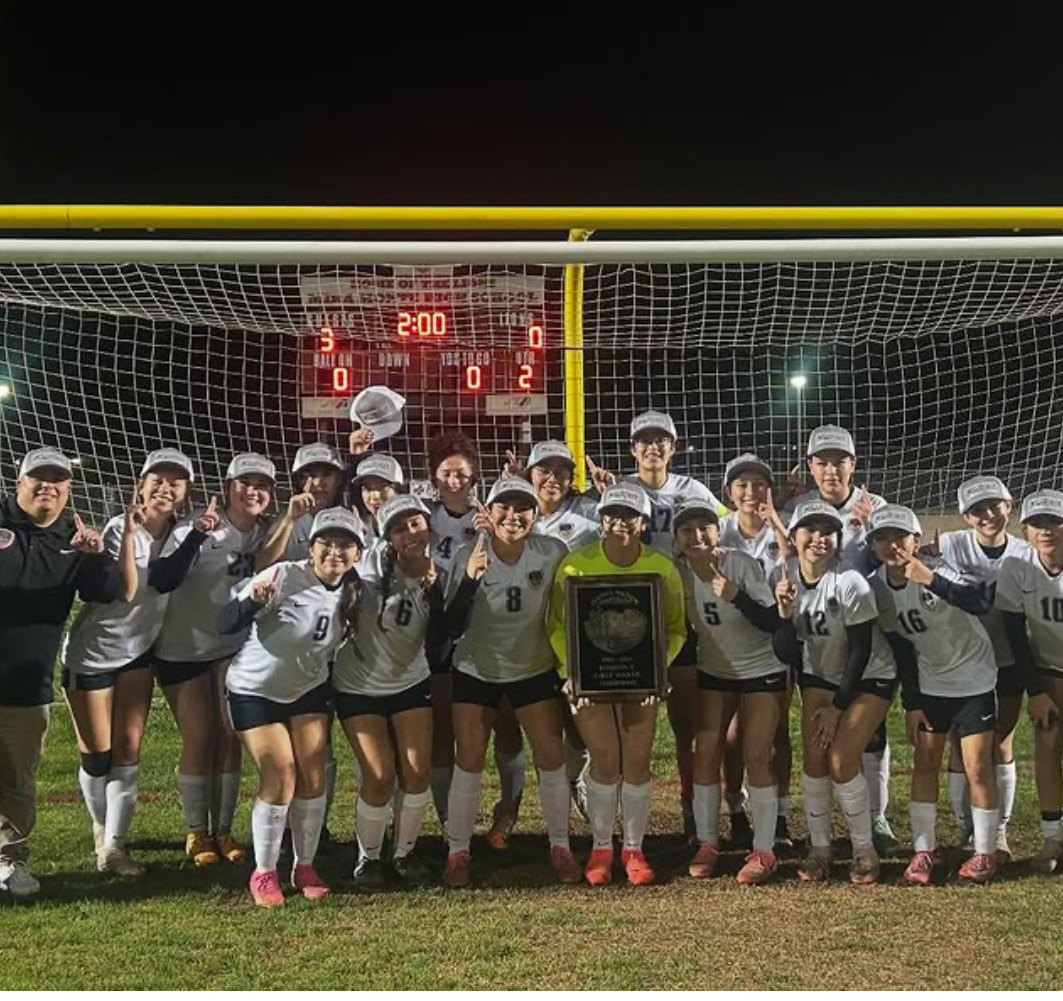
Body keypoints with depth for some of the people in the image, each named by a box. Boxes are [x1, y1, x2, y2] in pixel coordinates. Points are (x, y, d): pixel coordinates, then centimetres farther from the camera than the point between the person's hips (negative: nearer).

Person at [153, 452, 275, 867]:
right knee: (199, 737, -1)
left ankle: (223, 830, 14)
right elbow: (161, 581, -29)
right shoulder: (197, 528, -20)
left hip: (231, 646, 4)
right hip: (181, 650, -4)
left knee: (229, 736, 2)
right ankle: (196, 833, 14)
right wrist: (198, 536, -41)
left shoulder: (265, 533, -3)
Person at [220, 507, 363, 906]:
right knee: (281, 777, -10)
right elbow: (226, 625, -28)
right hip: (255, 690, -5)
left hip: (308, 690, 5)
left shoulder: (350, 593, -7)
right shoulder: (285, 576, -25)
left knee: (313, 776, -1)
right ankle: (264, 873, 7)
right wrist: (252, 601, -44)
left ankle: (305, 867, 18)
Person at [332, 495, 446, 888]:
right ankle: (368, 857, 18)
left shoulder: (438, 578, -7)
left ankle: (405, 852, 22)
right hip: (358, 686, -3)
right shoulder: (373, 564, -17)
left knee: (417, 773, -1)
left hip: (410, 683, 3)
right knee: (379, 778, -6)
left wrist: (433, 590, -22)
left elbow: (435, 649, -15)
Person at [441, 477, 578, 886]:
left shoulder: (552, 553, -15)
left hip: (535, 668, 1)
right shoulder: (469, 555, -18)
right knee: (469, 761, 1)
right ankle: (457, 852, 15)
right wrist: (470, 578, -33)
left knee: (551, 756, 0)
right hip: (476, 670, -1)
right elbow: (452, 628, -20)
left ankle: (560, 847, 17)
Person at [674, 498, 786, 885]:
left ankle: (764, 851, 4)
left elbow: (773, 623, -25)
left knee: (756, 755, -6)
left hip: (762, 670, -4)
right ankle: (707, 844, 14)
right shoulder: (677, 571, -12)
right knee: (705, 754, 1)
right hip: (713, 671, 4)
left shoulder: (742, 565, -24)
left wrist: (735, 595, -39)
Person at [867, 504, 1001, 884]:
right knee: (925, 764, 5)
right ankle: (922, 851, 14)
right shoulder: (877, 589, -9)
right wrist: (911, 704, 0)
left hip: (973, 678, -4)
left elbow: (981, 604, -43)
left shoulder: (939, 570, -23)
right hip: (928, 683, 4)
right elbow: (901, 649, 0)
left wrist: (929, 579, -55)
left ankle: (985, 852, 14)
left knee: (977, 767, -2)